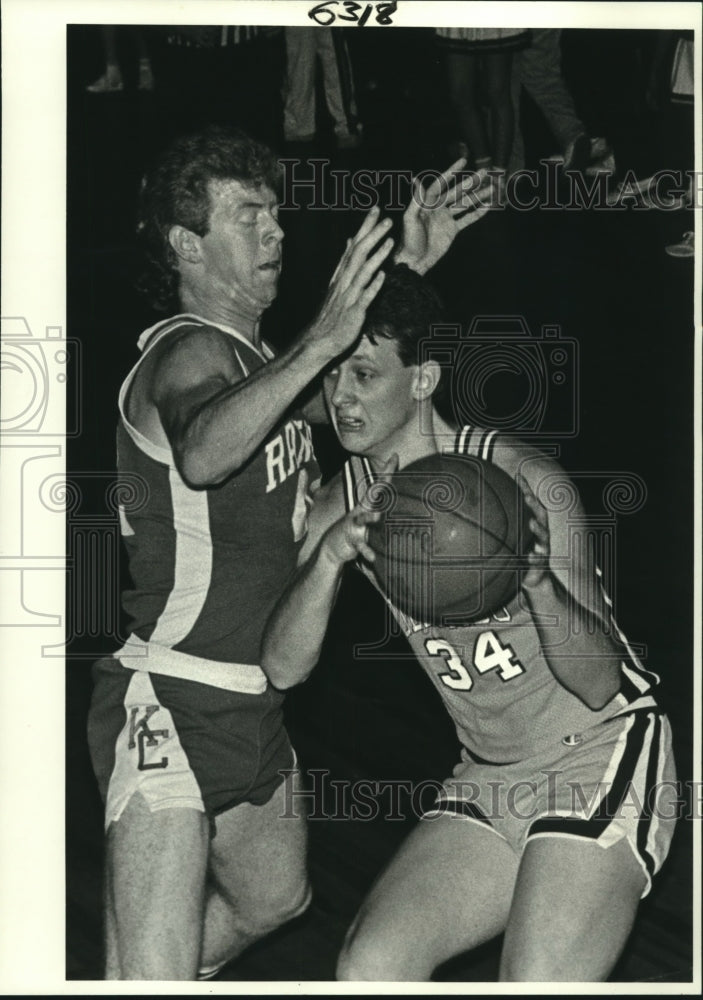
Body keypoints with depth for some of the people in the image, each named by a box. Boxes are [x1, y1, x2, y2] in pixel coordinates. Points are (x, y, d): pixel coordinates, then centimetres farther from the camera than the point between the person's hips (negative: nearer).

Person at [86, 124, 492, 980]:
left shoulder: (252, 353, 12)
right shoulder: (189, 353, -16)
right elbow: (202, 452, -40)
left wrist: (406, 272, 18)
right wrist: (318, 343, -47)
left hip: (252, 707, 10)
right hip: (171, 706, -10)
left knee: (273, 899, 28)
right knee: (155, 980, -18)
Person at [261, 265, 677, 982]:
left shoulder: (523, 484, -18)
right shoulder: (345, 502, 0)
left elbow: (599, 682, -19)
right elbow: (283, 667, -9)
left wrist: (537, 579, -39)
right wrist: (329, 555, -27)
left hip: (601, 763, -6)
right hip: (486, 781, 6)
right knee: (367, 969, -8)